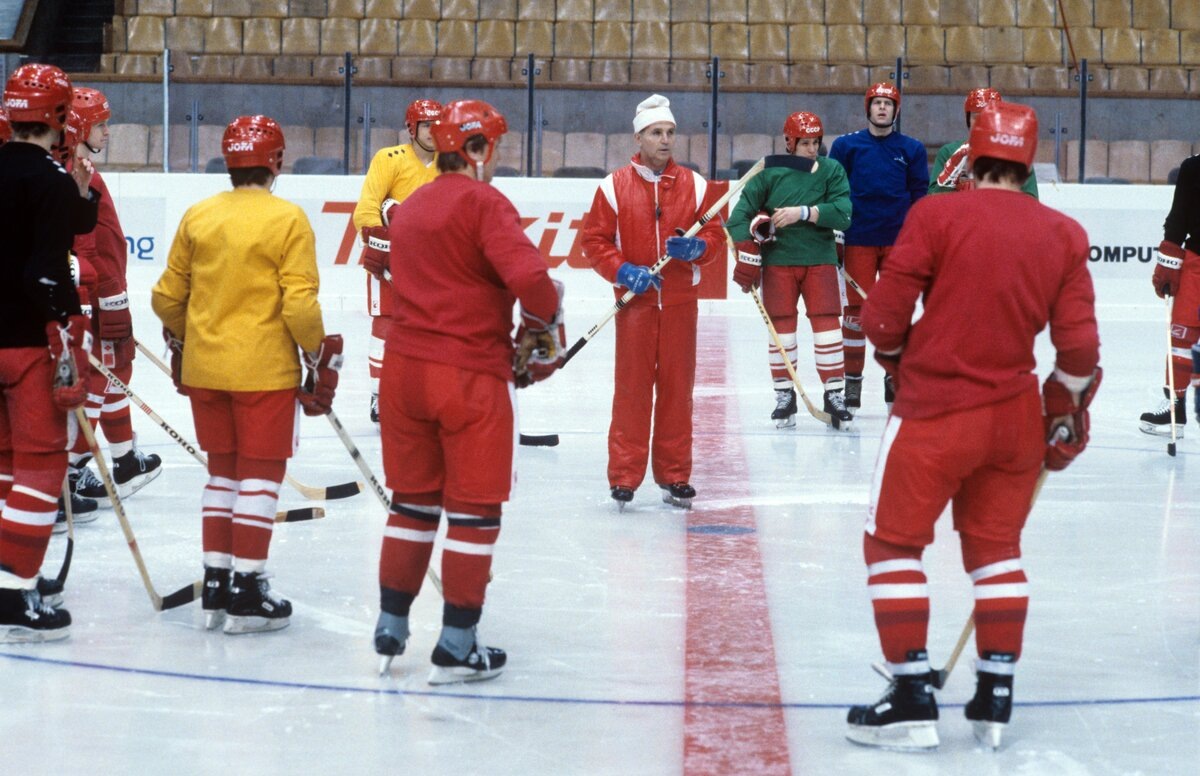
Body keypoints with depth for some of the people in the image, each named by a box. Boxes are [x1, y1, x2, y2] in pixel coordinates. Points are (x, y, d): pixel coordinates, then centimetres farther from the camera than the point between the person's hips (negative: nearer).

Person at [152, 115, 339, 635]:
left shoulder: (198, 217, 3)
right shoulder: (287, 220, -11)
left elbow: (167, 297, 7)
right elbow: (300, 303, -15)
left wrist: (180, 342, 25)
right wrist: (318, 356, -1)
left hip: (204, 367, 5)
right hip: (264, 368, -5)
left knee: (222, 470, 16)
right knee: (260, 474, 3)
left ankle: (215, 584, 18)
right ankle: (246, 593, 3)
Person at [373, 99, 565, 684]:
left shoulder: (408, 208, 14)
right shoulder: (483, 203, -11)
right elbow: (529, 277, -23)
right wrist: (545, 323, -2)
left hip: (404, 366, 7)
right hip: (470, 374, -7)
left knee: (413, 499, 18)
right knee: (474, 507, 3)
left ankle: (391, 627, 24)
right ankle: (458, 646, 6)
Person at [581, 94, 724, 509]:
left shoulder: (695, 185, 6)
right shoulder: (615, 186, -1)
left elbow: (715, 237, 9)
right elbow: (594, 241, 1)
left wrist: (696, 248, -13)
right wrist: (623, 272, -13)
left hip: (680, 302, 2)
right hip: (634, 301, -2)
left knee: (677, 388, 5)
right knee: (631, 388, -1)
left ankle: (674, 476, 13)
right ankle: (623, 476, 6)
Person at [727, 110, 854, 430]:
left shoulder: (831, 170, 0)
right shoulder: (770, 172, -2)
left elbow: (843, 213, -12)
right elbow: (742, 212, -5)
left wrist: (803, 212, -22)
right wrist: (747, 256, -11)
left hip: (819, 259, 0)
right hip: (778, 260, 0)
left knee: (827, 325, -4)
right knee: (781, 327, 3)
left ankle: (835, 395, 4)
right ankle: (784, 396, 15)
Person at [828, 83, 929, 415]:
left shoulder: (911, 149, 6)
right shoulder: (846, 146, 3)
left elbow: (920, 197, 8)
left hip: (899, 241, 1)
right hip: (858, 240, -1)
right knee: (856, 309, -1)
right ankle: (852, 381, 5)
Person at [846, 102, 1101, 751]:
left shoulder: (935, 215, -10)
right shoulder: (1064, 235, 1)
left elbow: (883, 317, -9)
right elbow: (1079, 347, -1)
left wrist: (899, 357, 13)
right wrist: (1066, 413, 16)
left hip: (933, 411, -4)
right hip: (1014, 416, 4)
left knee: (893, 544, 8)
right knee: (996, 548, 19)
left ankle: (912, 701, 5)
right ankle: (995, 699, 21)